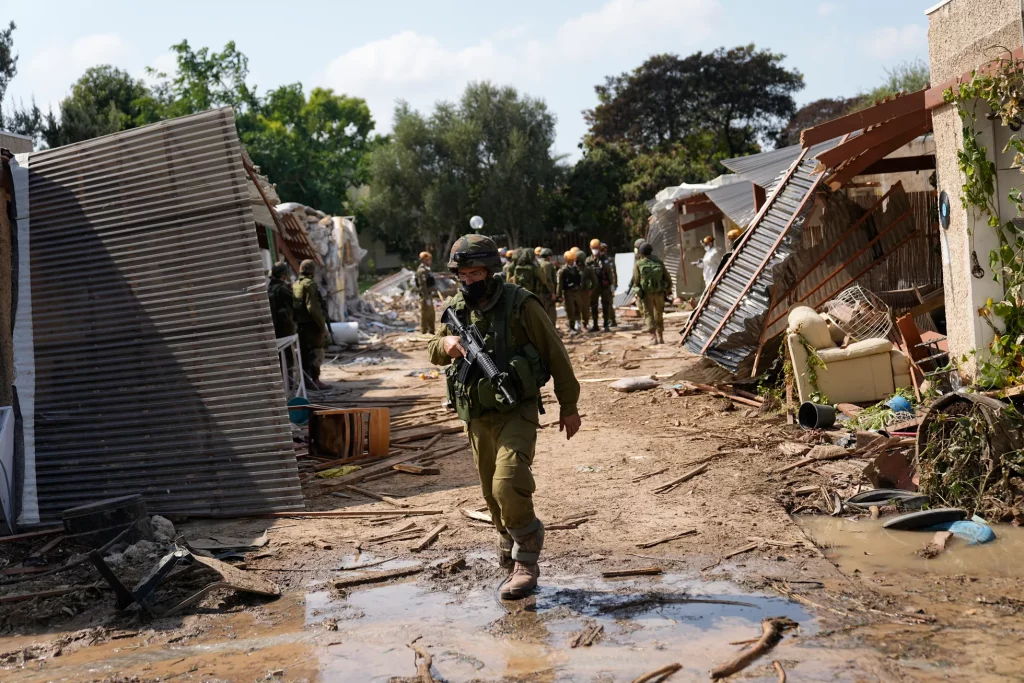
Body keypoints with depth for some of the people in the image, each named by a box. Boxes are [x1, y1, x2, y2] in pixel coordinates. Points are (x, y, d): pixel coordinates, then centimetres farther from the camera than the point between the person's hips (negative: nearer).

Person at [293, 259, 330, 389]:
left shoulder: (294, 286, 12)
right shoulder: (310, 285, -13)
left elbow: (294, 307, 13)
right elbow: (313, 308, -21)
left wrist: (296, 322, 18)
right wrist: (323, 326, -18)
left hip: (300, 325, 8)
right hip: (312, 325, -8)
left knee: (303, 353, 13)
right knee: (316, 353, -2)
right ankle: (315, 380, -3)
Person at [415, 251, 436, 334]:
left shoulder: (426, 269, 14)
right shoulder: (422, 270, -18)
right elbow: (422, 285, -23)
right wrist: (427, 298, -25)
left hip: (429, 295, 10)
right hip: (425, 296, -10)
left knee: (431, 315, 17)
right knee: (425, 315, -4)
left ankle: (431, 332, 26)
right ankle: (424, 333, 1)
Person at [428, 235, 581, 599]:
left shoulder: (520, 304, -11)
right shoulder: (456, 308, 5)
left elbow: (555, 353, -5)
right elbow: (433, 349, 18)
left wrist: (568, 405, -2)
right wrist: (446, 344, -8)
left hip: (517, 412, -6)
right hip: (477, 417, 6)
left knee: (508, 487, -20)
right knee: (492, 493, 14)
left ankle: (526, 562, -4)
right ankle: (509, 546, 37)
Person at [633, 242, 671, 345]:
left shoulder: (638, 264, -2)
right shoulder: (659, 262, 5)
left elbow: (636, 280, -9)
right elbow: (667, 278, 4)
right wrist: (668, 288, 19)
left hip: (647, 293, -2)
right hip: (659, 293, 3)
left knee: (649, 315, 3)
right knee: (659, 315, 17)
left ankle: (653, 337, -10)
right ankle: (660, 337, 21)